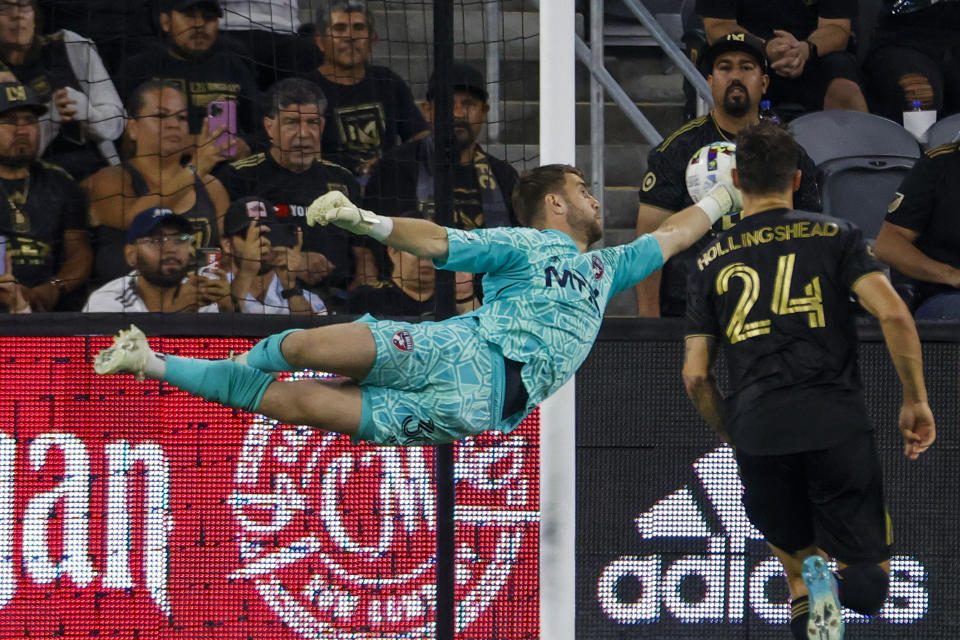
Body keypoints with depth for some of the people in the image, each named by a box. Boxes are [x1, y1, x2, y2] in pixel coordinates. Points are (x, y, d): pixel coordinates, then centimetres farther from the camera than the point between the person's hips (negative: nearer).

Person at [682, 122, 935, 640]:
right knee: (870, 583, 8)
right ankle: (844, 577, -29)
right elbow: (893, 314, -6)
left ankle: (809, 584, -19)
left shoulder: (711, 262, 13)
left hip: (757, 432, 2)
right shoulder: (835, 235, 8)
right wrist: (916, 402, 4)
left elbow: (695, 375, 11)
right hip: (837, 423, -1)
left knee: (797, 566, 18)